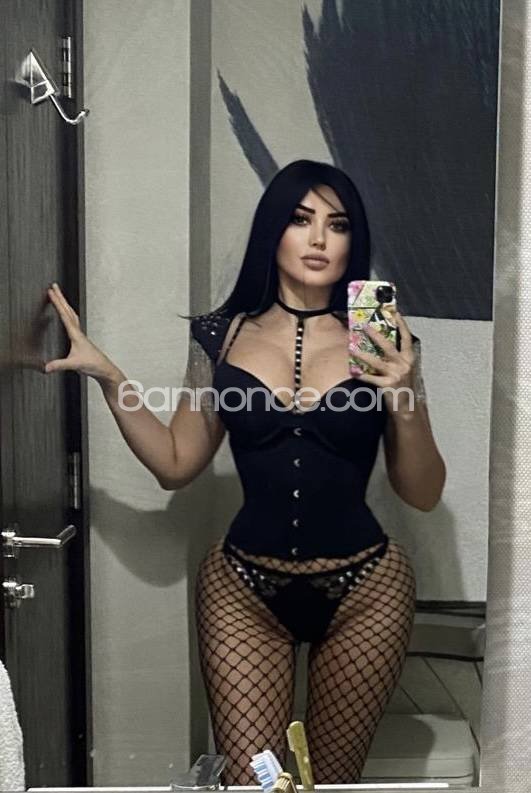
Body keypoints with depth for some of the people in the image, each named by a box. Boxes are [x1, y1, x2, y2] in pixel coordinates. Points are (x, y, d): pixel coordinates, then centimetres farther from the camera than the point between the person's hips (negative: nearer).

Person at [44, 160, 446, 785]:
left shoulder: (379, 343, -3)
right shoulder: (223, 336, 1)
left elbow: (423, 494, -1)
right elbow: (176, 465, 3)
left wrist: (404, 398, -18)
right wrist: (106, 375, -5)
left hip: (362, 590, 0)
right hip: (244, 588, 1)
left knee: (331, 779, 12)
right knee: (251, 780, -2)